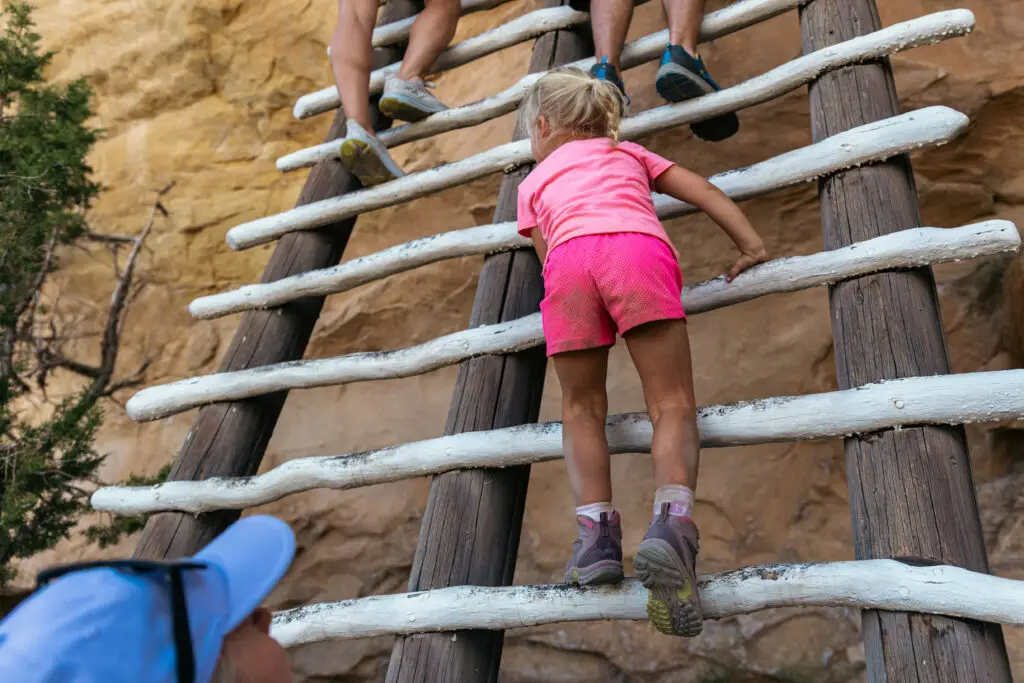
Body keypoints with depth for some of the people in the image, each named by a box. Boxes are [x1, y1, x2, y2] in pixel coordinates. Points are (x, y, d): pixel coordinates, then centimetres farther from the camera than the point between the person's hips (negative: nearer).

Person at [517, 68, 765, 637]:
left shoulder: (533, 182, 35)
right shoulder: (629, 151, 39)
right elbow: (705, 193, 31)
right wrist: (751, 244, 32)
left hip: (569, 257, 0)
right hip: (639, 249, 0)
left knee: (582, 409, 13)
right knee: (672, 403, 0)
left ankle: (596, 527, -7)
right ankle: (672, 523, -24)